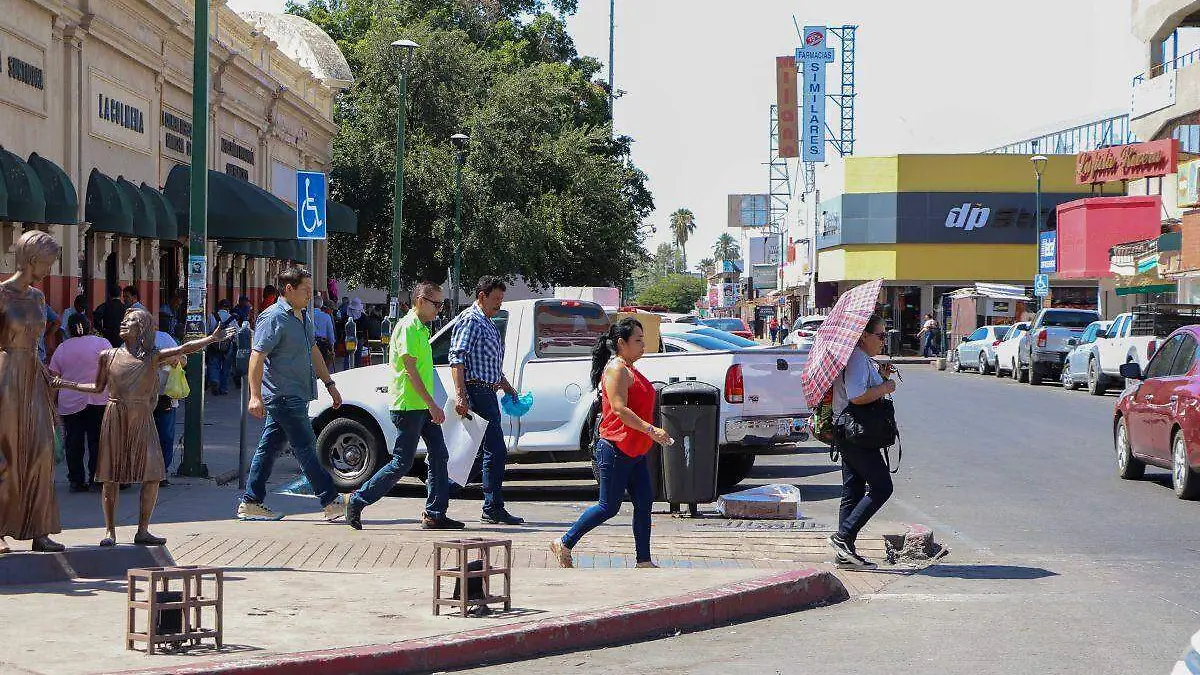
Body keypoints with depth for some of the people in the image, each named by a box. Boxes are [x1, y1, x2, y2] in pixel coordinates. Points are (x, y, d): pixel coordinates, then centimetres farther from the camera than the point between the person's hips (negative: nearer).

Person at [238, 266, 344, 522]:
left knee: (269, 448, 10)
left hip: (295, 396, 9)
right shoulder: (274, 318, -14)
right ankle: (331, 502, -3)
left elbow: (313, 352, 27)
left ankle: (250, 503, 13)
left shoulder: (302, 317, 16)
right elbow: (257, 357, -19)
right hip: (283, 396, -9)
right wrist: (255, 396, -25)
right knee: (305, 448, -6)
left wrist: (329, 383, 26)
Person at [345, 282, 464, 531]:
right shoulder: (408, 327, -14)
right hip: (408, 406, -10)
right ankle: (357, 502, 1)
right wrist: (432, 404, -22)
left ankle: (435, 514, 9)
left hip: (423, 406, 10)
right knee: (402, 463, -7)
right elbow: (410, 370, -20)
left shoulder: (421, 328, 17)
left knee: (439, 456, 6)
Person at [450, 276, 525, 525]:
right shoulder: (471, 320, -9)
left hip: (489, 393, 10)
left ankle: (492, 508, 14)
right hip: (477, 391, -10)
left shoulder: (488, 324, 22)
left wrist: (507, 387, 30)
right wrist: (460, 394, -26)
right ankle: (493, 509, -8)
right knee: (496, 451, -11)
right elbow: (457, 358, -19)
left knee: (494, 452, 10)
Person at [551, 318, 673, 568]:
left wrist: (651, 433, 25)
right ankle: (564, 544, 7)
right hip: (616, 450, -10)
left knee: (644, 502, 3)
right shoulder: (616, 369, -14)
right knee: (609, 507, -4)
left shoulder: (629, 370, 17)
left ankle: (644, 561, 5)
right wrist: (651, 430, -27)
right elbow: (619, 409, -23)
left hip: (634, 451, 10)